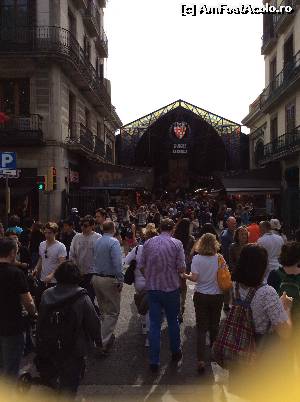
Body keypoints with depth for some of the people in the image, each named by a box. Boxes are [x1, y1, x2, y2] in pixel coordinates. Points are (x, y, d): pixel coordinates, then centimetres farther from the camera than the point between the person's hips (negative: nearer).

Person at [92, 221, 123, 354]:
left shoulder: (97, 242, 8)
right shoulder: (113, 242, -15)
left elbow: (96, 260, 12)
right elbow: (117, 263, -21)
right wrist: (120, 280, -17)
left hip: (96, 278, 8)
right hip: (109, 280, -8)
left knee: (103, 310, 20)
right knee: (113, 312, 1)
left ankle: (107, 335, 35)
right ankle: (104, 342, -2)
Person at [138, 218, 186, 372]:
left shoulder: (148, 243, -2)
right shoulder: (176, 243, -9)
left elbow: (141, 266, 0)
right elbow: (182, 268, -13)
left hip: (152, 288, 2)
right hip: (171, 287, -1)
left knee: (154, 323, 8)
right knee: (173, 321, 18)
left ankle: (154, 361, 12)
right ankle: (175, 352, 34)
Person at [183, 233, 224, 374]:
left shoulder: (197, 258, -12)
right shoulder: (219, 258, -8)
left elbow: (194, 278, -17)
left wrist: (185, 275, 1)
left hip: (201, 296, -2)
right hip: (217, 295, 2)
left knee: (201, 328, 3)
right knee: (214, 325, 20)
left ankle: (201, 360, -4)